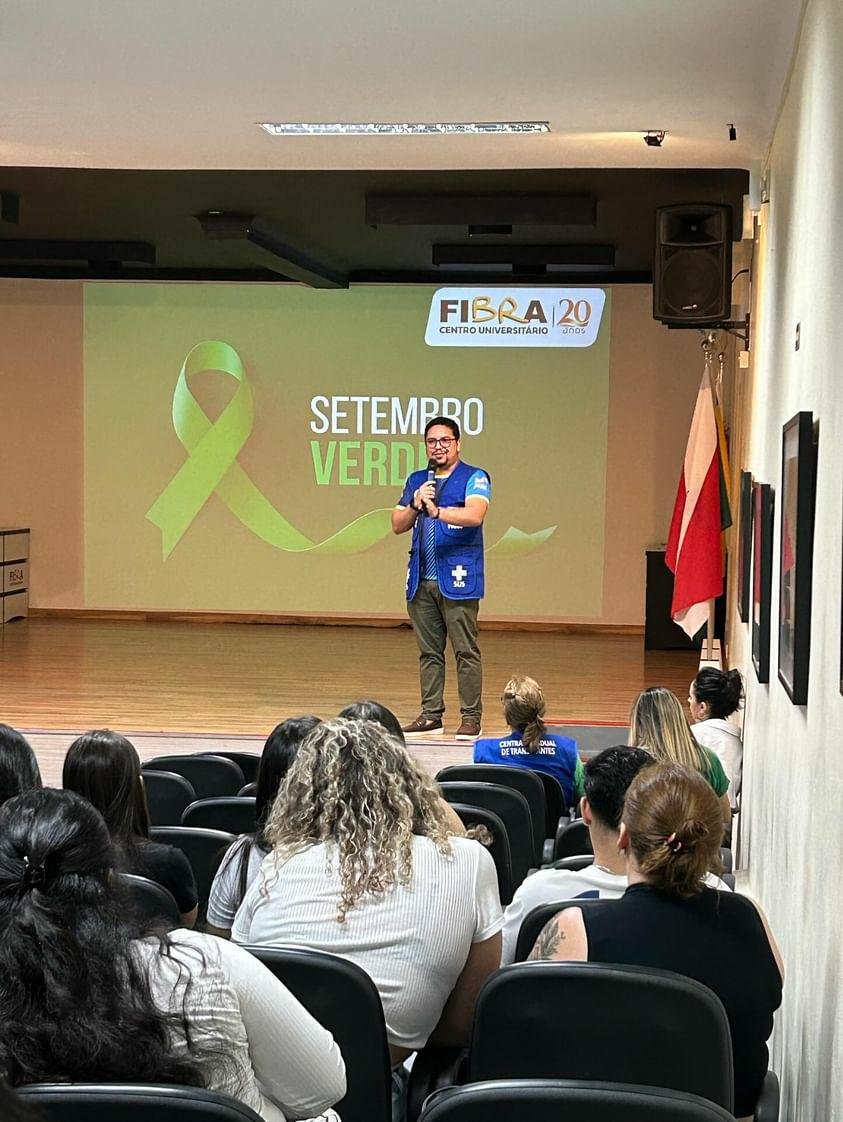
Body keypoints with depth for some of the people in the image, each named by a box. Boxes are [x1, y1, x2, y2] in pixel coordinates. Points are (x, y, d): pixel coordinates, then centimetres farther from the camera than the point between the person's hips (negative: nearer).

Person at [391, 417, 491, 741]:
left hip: (458, 579, -5)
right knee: (428, 652, 9)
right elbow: (398, 525, 11)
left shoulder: (474, 478, 0)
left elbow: (475, 515, -18)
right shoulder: (416, 481, 17)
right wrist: (415, 505, -8)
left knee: (466, 651, -4)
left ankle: (471, 717, 1)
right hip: (421, 580, 5)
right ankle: (431, 715, 15)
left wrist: (436, 510, -28)